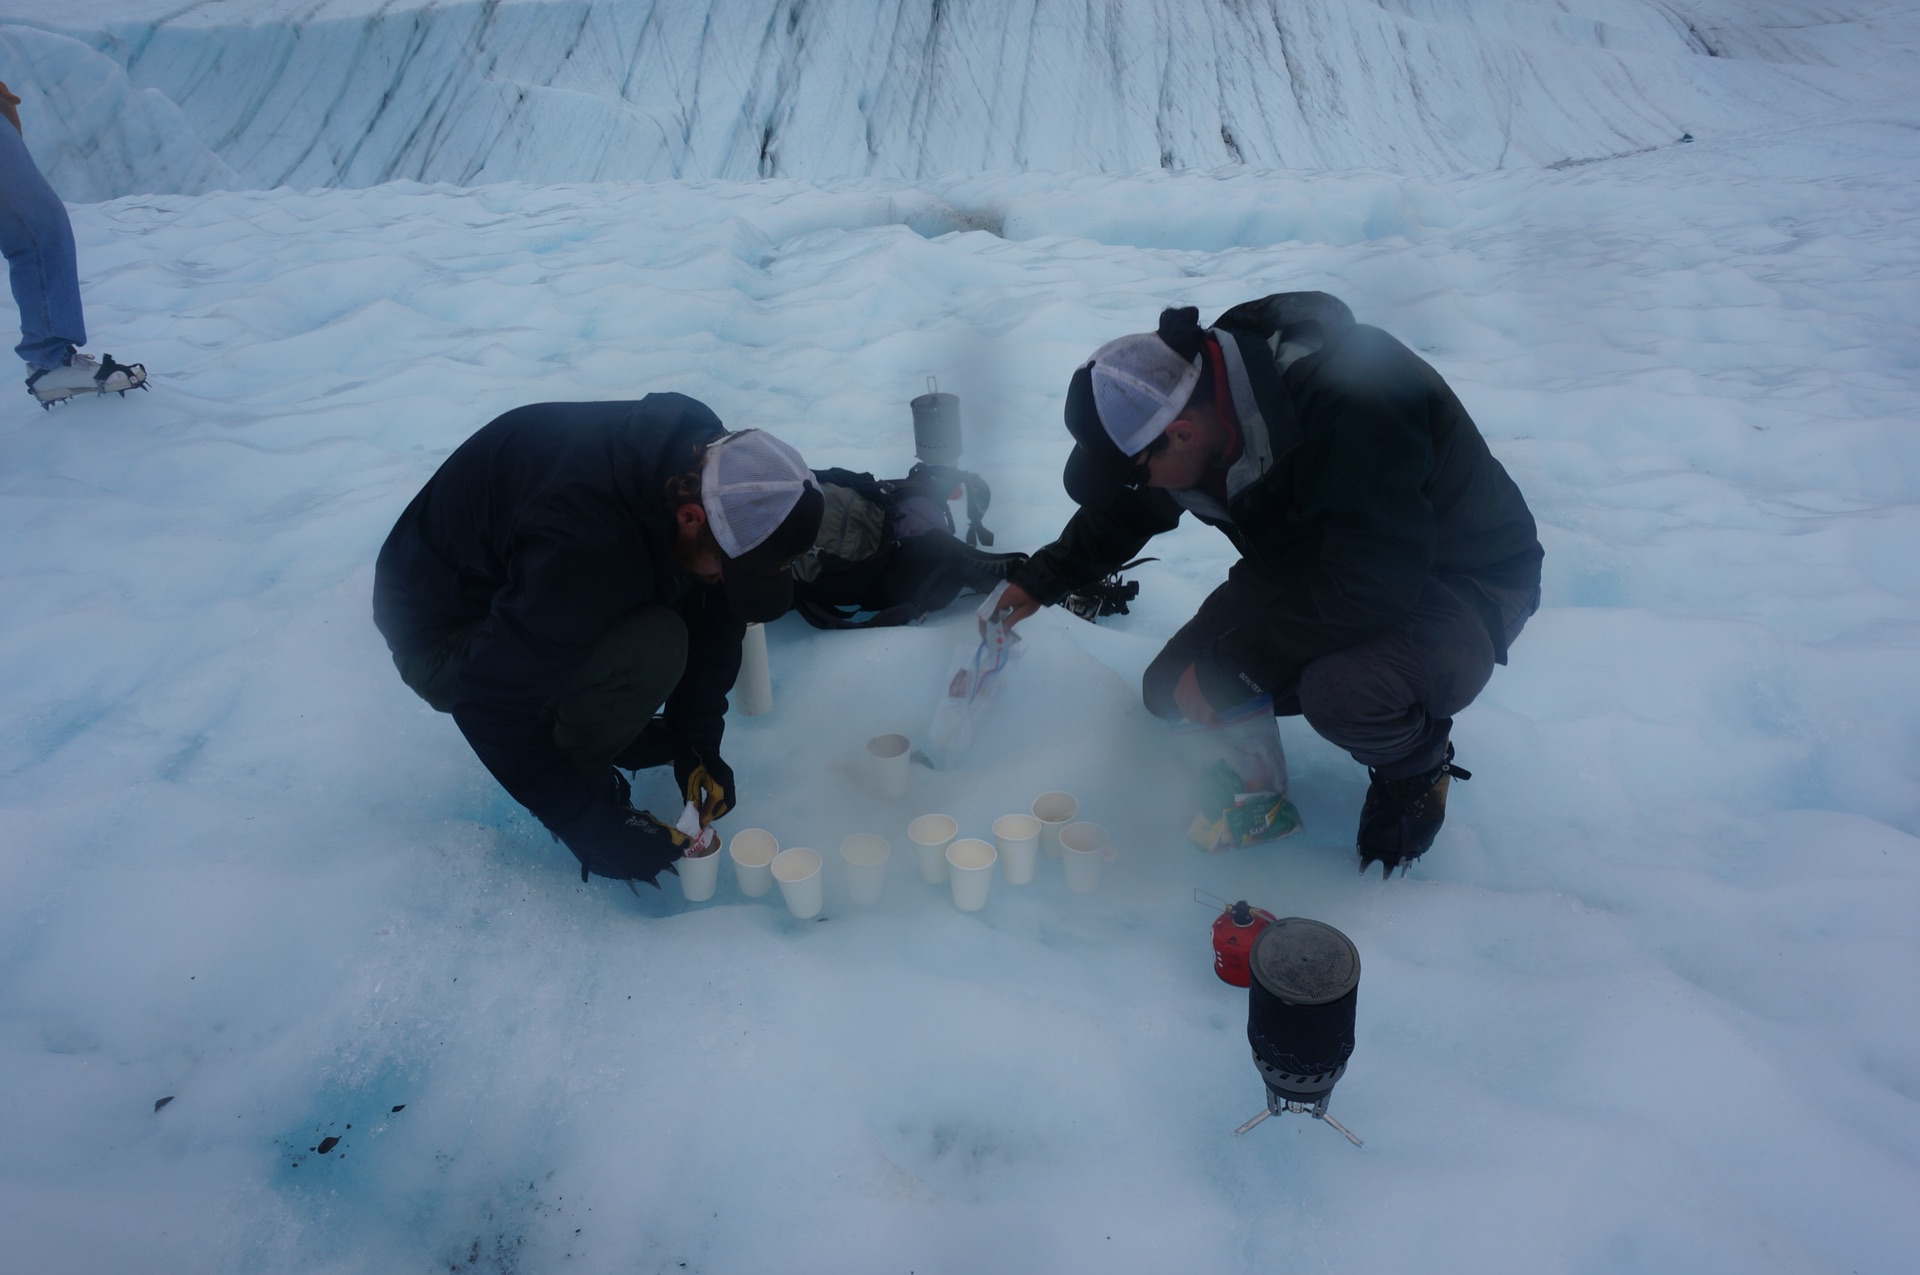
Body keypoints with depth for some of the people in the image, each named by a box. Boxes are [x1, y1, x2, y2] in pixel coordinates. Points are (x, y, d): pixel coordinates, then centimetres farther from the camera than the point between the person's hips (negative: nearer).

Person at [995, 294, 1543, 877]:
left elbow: (1372, 583, -38)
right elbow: (1126, 510, 11)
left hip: (1460, 581, -7)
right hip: (1314, 565, 8)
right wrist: (1042, 579, 13)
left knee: (1343, 692, -38)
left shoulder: (1350, 398, -36)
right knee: (1172, 692, -4)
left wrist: (1229, 667, -30)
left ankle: (1419, 768, -1)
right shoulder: (1200, 386, -10)